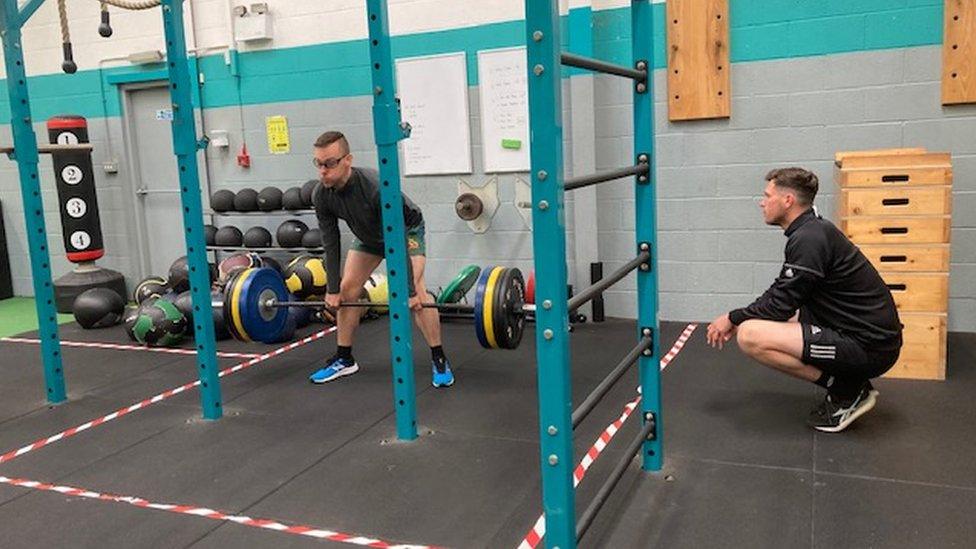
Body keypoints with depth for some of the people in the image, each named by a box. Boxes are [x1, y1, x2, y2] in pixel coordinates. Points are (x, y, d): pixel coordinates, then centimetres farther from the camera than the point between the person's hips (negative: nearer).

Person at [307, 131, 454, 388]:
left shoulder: (376, 187, -42)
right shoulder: (321, 196, -24)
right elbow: (330, 244, -14)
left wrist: (410, 291, -35)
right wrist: (333, 290, -13)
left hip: (406, 230, -6)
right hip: (368, 235, 6)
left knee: (415, 292, -22)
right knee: (347, 289, 0)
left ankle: (439, 360, -11)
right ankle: (344, 359, 14)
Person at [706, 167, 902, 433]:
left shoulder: (809, 240, -19)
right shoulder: (812, 230, 12)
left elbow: (781, 304, -15)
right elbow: (780, 294, 20)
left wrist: (733, 319, -1)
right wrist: (739, 319, 13)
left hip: (868, 346, -10)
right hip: (864, 332, 10)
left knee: (750, 336, -21)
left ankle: (846, 390, -7)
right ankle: (848, 384, 14)